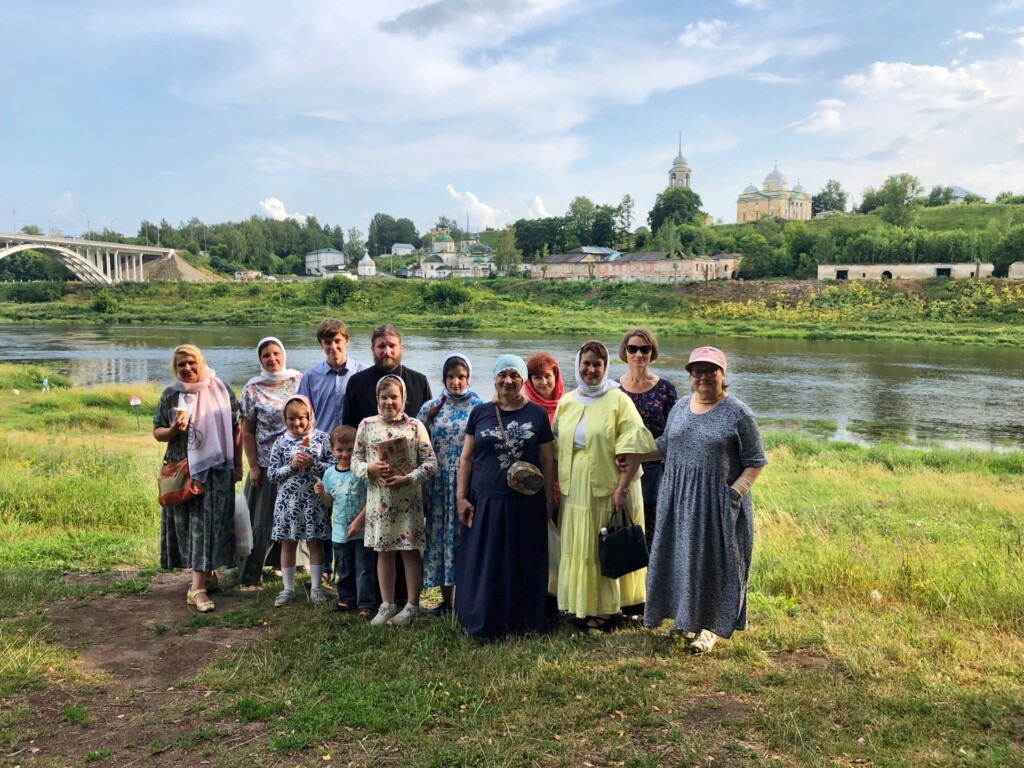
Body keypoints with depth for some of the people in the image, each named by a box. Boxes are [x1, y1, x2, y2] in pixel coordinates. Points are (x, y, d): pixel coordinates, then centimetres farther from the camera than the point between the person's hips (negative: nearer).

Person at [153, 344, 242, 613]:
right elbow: (157, 432, 8)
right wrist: (173, 430, -15)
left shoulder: (221, 390, 1)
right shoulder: (170, 395, 5)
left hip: (215, 469, -2)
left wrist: (238, 465, 3)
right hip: (182, 470, 2)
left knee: (207, 522, -6)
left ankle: (198, 587, -8)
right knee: (188, 523, 7)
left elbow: (236, 428, 5)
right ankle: (206, 572, 25)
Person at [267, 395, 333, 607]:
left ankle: (316, 587, 20)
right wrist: (291, 466, -14)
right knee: (287, 544, 10)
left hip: (314, 500, -1)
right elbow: (271, 474, 0)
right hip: (288, 501, 1)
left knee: (315, 543, 9)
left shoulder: (322, 438, -3)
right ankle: (288, 588, 22)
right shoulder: (281, 442, 1)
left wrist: (313, 464, -18)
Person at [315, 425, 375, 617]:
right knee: (344, 570, 18)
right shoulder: (330, 473, 3)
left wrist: (358, 521, -18)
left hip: (362, 530, -5)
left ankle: (366, 604, 7)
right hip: (340, 531, 5)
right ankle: (346, 599, 33)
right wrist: (321, 493, -7)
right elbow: (331, 502, 13)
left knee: (364, 569, 0)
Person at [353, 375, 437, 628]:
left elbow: (431, 463, -6)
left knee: (411, 551, 4)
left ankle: (412, 605, 16)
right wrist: (370, 469, -15)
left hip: (408, 500, -2)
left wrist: (407, 478, -18)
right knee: (383, 552, 11)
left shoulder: (415, 426, -3)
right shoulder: (366, 425, 4)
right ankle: (387, 604, 24)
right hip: (379, 500, 3)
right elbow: (355, 460, 6)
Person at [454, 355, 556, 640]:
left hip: (526, 503, -1)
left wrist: (549, 499, 0)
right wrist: (461, 497, -1)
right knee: (484, 565, 6)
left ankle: (523, 622, 21)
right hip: (485, 501, 1)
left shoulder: (537, 414, 1)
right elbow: (466, 458, 6)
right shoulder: (480, 413, 4)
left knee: (523, 565, 7)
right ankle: (484, 622, 19)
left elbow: (547, 460, 3)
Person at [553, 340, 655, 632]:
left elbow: (633, 447, -12)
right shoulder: (566, 402, 9)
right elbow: (557, 447, 14)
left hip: (609, 489, -4)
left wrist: (622, 488, -18)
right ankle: (583, 608, 23)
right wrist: (555, 486, 10)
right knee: (578, 549, 10)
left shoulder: (618, 400, -6)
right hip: (576, 490, 5)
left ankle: (607, 610, 17)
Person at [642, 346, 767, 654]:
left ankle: (710, 627, 20)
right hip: (679, 498, 5)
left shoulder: (738, 413, -9)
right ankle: (686, 617, 28)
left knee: (713, 560, 4)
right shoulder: (680, 407, 7)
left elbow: (755, 462, -8)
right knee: (680, 556, 11)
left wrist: (735, 493, -17)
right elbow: (665, 446, 20)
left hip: (717, 502, -5)